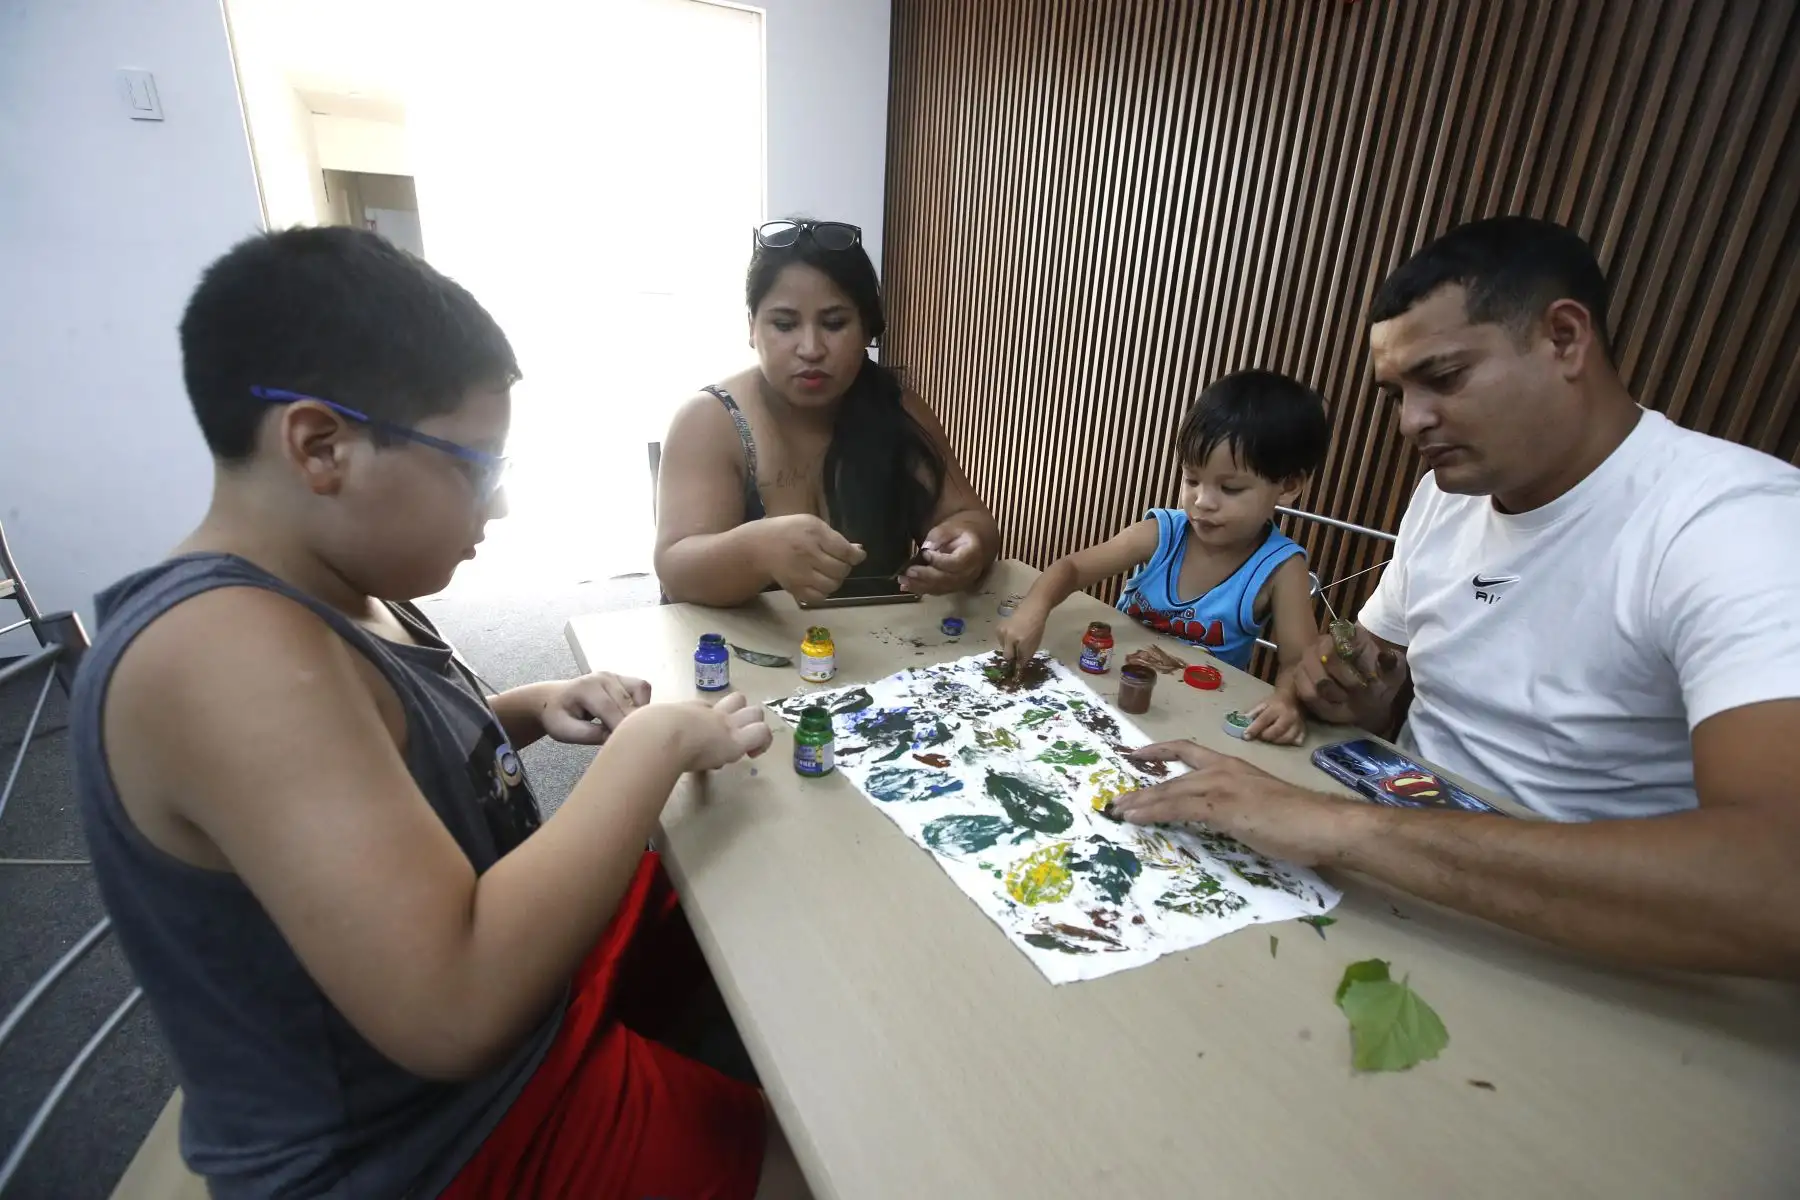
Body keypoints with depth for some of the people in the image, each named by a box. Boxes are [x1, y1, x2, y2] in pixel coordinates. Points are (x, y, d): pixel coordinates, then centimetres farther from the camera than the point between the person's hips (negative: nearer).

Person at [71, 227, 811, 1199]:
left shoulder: (333, 595, -2)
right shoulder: (229, 647, -31)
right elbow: (456, 1011, -39)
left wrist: (536, 710, -2)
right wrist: (654, 742, -29)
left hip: (512, 964, 9)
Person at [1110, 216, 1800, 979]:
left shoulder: (1737, 522, -21)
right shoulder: (1447, 491, 1)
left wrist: (1347, 829, -38)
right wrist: (1362, 701, -10)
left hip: (1576, 950, -5)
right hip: (1406, 887, 6)